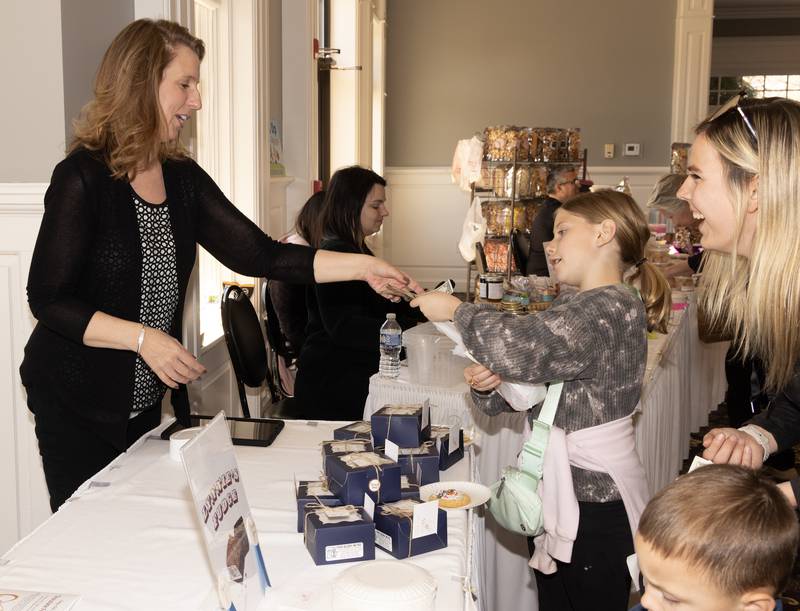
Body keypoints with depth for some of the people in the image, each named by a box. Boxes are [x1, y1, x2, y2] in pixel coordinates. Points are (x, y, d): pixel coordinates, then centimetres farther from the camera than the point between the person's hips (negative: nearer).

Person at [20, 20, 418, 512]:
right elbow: (48, 299, -16)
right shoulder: (83, 177, -17)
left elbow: (257, 254, -2)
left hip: (146, 398, 6)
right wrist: (143, 337, -26)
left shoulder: (183, 177, 3)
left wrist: (362, 266, -9)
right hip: (75, 402, -6)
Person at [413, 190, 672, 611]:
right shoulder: (571, 309, 12)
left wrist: (456, 310, -19)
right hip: (558, 491, 9)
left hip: (593, 502, -9)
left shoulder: (613, 308, -19)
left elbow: (520, 348, -34)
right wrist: (486, 384, -8)